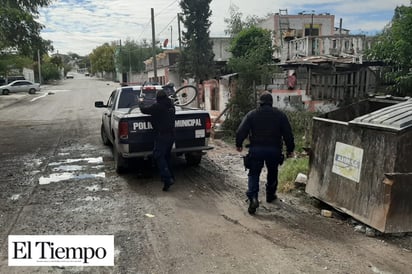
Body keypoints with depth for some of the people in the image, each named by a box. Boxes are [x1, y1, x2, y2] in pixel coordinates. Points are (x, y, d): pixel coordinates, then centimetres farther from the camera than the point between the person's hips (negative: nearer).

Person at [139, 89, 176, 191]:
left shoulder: (157, 106, -14)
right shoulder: (171, 106, 10)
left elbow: (144, 110, -4)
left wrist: (141, 102, 17)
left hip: (162, 135, -8)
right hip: (171, 134, 8)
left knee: (158, 156, -6)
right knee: (166, 156, 19)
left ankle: (167, 179, -15)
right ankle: (170, 177, 24)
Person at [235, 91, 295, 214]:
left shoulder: (251, 114, 0)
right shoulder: (280, 115, 3)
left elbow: (241, 131, -4)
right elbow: (288, 134, 3)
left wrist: (239, 144, 10)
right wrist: (290, 149, 11)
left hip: (256, 149, -1)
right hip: (274, 149, 1)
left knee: (254, 174, 5)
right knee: (272, 173, 21)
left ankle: (253, 198, -11)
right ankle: (270, 195, 35)